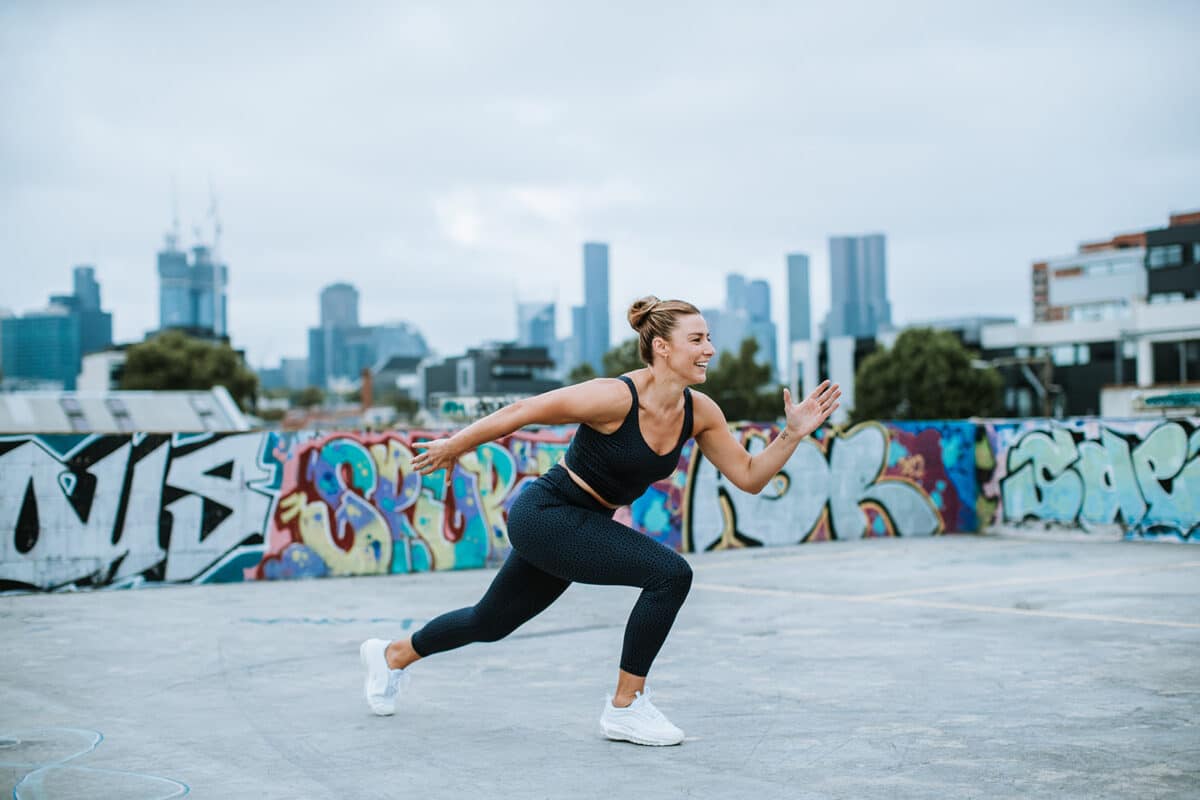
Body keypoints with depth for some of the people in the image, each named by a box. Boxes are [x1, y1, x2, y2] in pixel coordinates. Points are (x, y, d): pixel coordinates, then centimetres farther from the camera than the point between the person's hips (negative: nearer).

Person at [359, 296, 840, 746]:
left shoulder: (699, 413, -6)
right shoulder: (616, 397, -27)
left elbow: (749, 477, -1)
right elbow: (522, 412, -17)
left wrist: (793, 434, -15)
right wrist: (454, 446, -8)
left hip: (581, 525, 8)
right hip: (544, 514, -8)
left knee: (491, 622, 24)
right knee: (670, 573, -21)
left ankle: (391, 656, 49)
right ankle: (625, 708, -7)